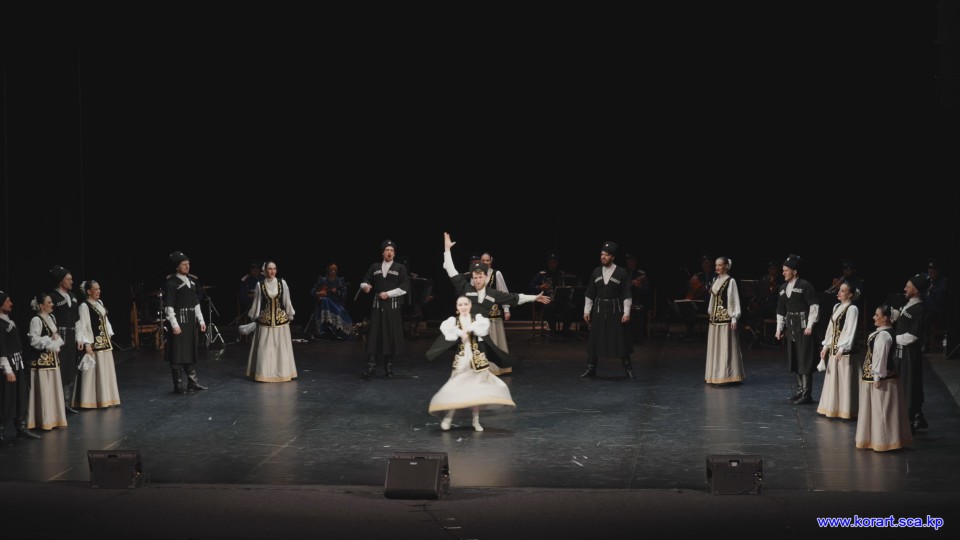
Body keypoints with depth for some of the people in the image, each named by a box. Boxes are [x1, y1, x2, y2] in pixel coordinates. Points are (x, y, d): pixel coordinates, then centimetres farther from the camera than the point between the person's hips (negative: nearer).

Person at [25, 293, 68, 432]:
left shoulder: (52, 318, 12)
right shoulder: (36, 320, -14)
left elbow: (58, 336, 18)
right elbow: (34, 340, -19)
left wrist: (57, 340, -4)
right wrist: (50, 340, -15)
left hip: (53, 359, 8)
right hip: (41, 360, -8)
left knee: (55, 389, 11)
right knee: (43, 390, -4)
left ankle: (54, 418, 19)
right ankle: (45, 420, 2)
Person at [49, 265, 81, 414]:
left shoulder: (72, 296, 12)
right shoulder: (53, 297, -12)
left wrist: (78, 338, 11)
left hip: (71, 337, 8)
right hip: (60, 337, -8)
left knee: (71, 371, 12)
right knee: (60, 371, -5)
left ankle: (67, 403, 21)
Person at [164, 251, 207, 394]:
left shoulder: (191, 281, 12)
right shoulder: (171, 283, -10)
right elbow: (169, 306, -13)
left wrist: (201, 320, 13)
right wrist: (174, 325, -18)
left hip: (191, 321, 7)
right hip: (178, 321, -7)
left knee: (191, 351, 13)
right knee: (177, 354, -1)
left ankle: (192, 381, 22)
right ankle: (178, 385, 6)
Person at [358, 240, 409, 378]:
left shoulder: (400, 268, 6)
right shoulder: (374, 267, 13)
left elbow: (404, 287, -3)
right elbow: (365, 281, 12)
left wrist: (388, 294, -11)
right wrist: (365, 286, -12)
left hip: (393, 306, -1)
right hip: (377, 305, 1)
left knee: (391, 335, 1)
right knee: (374, 335, -6)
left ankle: (389, 366, 11)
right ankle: (371, 366, -8)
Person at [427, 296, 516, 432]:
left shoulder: (477, 318, 3)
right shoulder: (453, 320, 2)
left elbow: (484, 324, -20)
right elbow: (444, 327, -19)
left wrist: (467, 329, -19)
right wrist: (460, 333, -26)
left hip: (477, 358, 1)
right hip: (461, 359, -1)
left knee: (477, 389, 7)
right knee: (456, 388, -5)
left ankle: (476, 420, 18)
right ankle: (448, 417, 9)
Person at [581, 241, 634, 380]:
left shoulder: (621, 273, -4)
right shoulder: (596, 272, 6)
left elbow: (626, 295, -4)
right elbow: (589, 294, 10)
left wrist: (626, 313, -9)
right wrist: (586, 311, 7)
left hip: (615, 309, -3)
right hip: (598, 309, 3)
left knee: (621, 339, 0)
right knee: (594, 339, 3)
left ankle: (628, 369, 11)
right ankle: (591, 369, 11)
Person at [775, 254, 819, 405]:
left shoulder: (805, 285, -11)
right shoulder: (783, 287, 10)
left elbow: (814, 306, -12)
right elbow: (781, 310, 17)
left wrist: (810, 325, -16)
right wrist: (779, 328, 14)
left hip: (803, 325, -7)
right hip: (790, 325, 7)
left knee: (804, 359, -6)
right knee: (794, 360, 11)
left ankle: (807, 394, -3)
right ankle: (800, 390, 21)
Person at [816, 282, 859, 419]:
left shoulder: (852, 309, -11)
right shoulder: (837, 307, 13)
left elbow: (850, 331, -16)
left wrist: (841, 349, -20)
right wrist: (826, 346, 13)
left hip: (844, 350, -8)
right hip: (833, 348, 8)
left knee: (844, 380, -3)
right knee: (832, 379, 12)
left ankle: (844, 410, 3)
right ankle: (832, 408, 20)